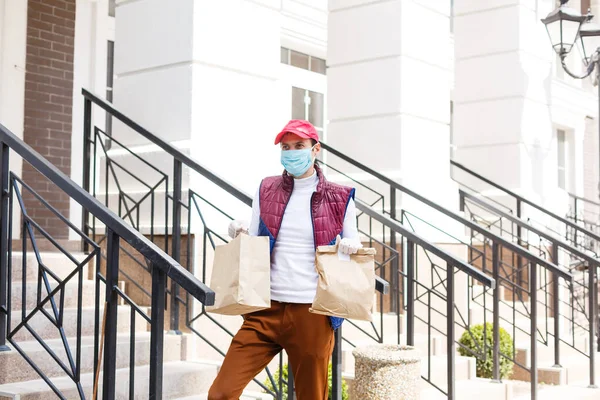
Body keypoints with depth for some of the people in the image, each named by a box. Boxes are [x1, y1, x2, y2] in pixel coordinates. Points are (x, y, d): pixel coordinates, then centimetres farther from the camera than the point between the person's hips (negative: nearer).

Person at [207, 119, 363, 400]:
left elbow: (354, 246, 10)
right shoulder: (266, 190, 10)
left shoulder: (339, 198, 2)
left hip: (312, 314, -2)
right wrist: (240, 236, -7)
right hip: (266, 309, 2)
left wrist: (352, 247, -14)